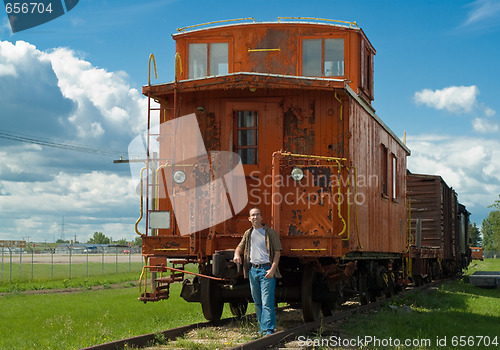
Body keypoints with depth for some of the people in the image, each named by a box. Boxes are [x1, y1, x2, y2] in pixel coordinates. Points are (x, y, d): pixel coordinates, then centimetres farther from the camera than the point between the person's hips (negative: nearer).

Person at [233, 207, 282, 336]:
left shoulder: (271, 233, -1)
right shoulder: (248, 234, 15)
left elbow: (277, 252, -3)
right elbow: (240, 246, 25)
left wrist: (272, 269, -14)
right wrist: (237, 254, 0)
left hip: (266, 269, -5)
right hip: (252, 269, 5)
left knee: (267, 302, -11)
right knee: (257, 302, 10)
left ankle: (268, 330, -11)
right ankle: (262, 328, 19)